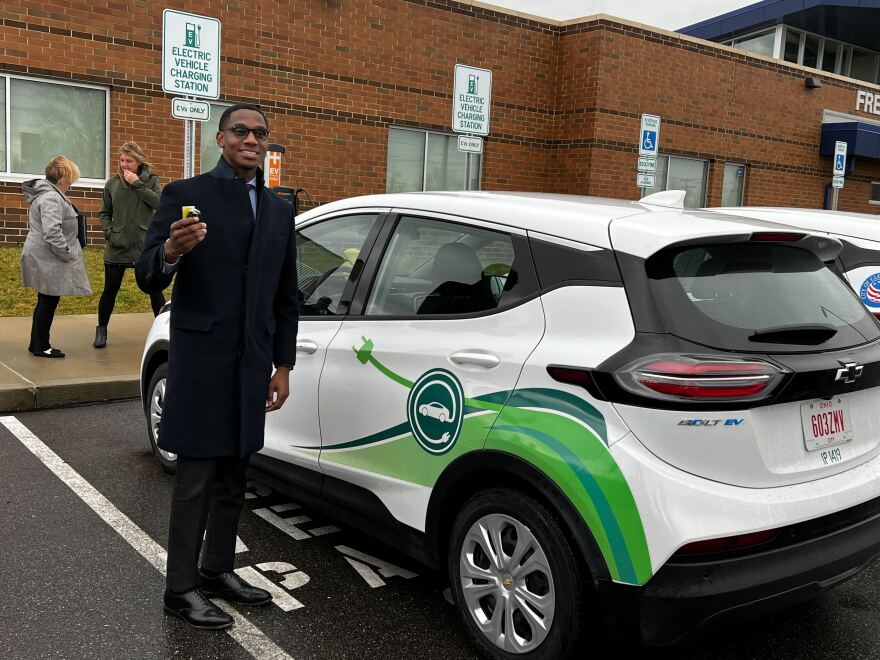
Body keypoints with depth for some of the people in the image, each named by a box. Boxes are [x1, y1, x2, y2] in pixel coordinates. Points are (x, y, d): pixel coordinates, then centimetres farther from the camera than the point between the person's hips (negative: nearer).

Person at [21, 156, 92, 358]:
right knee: (48, 303, -1)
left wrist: (67, 253, 18)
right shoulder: (51, 197, -18)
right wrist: (68, 254, -19)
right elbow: (52, 232, -28)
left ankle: (37, 344, 24)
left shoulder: (47, 193, 16)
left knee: (45, 302, 16)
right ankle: (41, 346, 8)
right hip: (49, 260, -10)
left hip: (44, 258, 10)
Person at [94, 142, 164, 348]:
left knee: (155, 290, 3)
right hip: (117, 246, 1)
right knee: (110, 290, 8)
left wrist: (138, 184, -16)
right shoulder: (112, 183, 5)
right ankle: (101, 329, 24)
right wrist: (109, 233, -3)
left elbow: (160, 203, -15)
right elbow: (104, 213, 11)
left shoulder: (151, 180, 2)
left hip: (145, 246, -1)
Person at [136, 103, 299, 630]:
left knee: (232, 476, 14)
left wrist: (282, 366, 10)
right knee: (196, 478, 1)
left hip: (253, 366, 5)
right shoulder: (184, 195, -3)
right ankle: (182, 588, 13)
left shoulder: (280, 211, 12)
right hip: (201, 362, -5)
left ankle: (218, 569, 28)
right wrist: (171, 252, -30)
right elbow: (148, 280, -7)